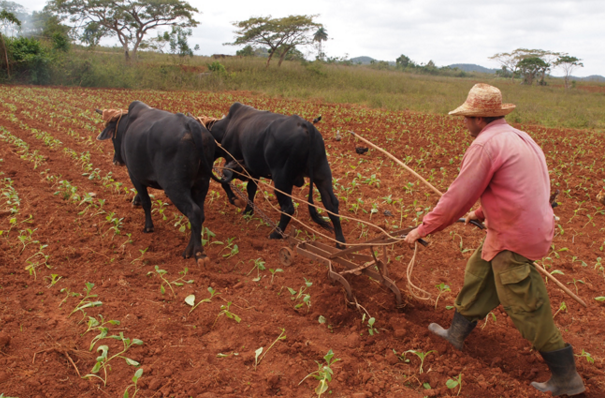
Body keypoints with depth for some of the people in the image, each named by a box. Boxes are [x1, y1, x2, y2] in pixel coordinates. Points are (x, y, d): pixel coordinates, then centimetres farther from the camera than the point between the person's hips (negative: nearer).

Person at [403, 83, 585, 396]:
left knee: (527, 310, 3)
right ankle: (458, 333, 38)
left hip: (514, 241, -10)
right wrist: (482, 212, 36)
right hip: (532, 227, 10)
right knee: (478, 274, 22)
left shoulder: (486, 144, -19)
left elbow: (457, 198, -19)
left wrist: (422, 229, -8)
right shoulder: (519, 138, 12)